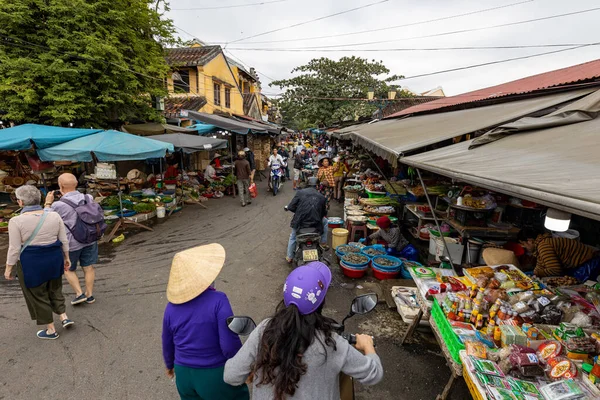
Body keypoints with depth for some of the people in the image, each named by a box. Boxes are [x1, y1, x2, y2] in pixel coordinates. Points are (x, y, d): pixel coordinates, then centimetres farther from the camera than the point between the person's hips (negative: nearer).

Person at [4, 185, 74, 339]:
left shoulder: (17, 221, -17)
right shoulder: (54, 216, -6)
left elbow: (14, 249, -13)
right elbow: (64, 240, -1)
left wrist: (8, 268, 0)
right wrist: (66, 257, 12)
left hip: (31, 263, -3)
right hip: (53, 258, 4)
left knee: (38, 295, 13)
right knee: (54, 289, 25)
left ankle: (51, 330, 22)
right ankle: (64, 318, 20)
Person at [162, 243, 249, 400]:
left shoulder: (172, 306, -8)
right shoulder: (218, 300, -25)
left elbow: (167, 345, 6)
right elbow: (230, 345, -25)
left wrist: (170, 365, 25)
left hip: (184, 375, 5)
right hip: (216, 375, -4)